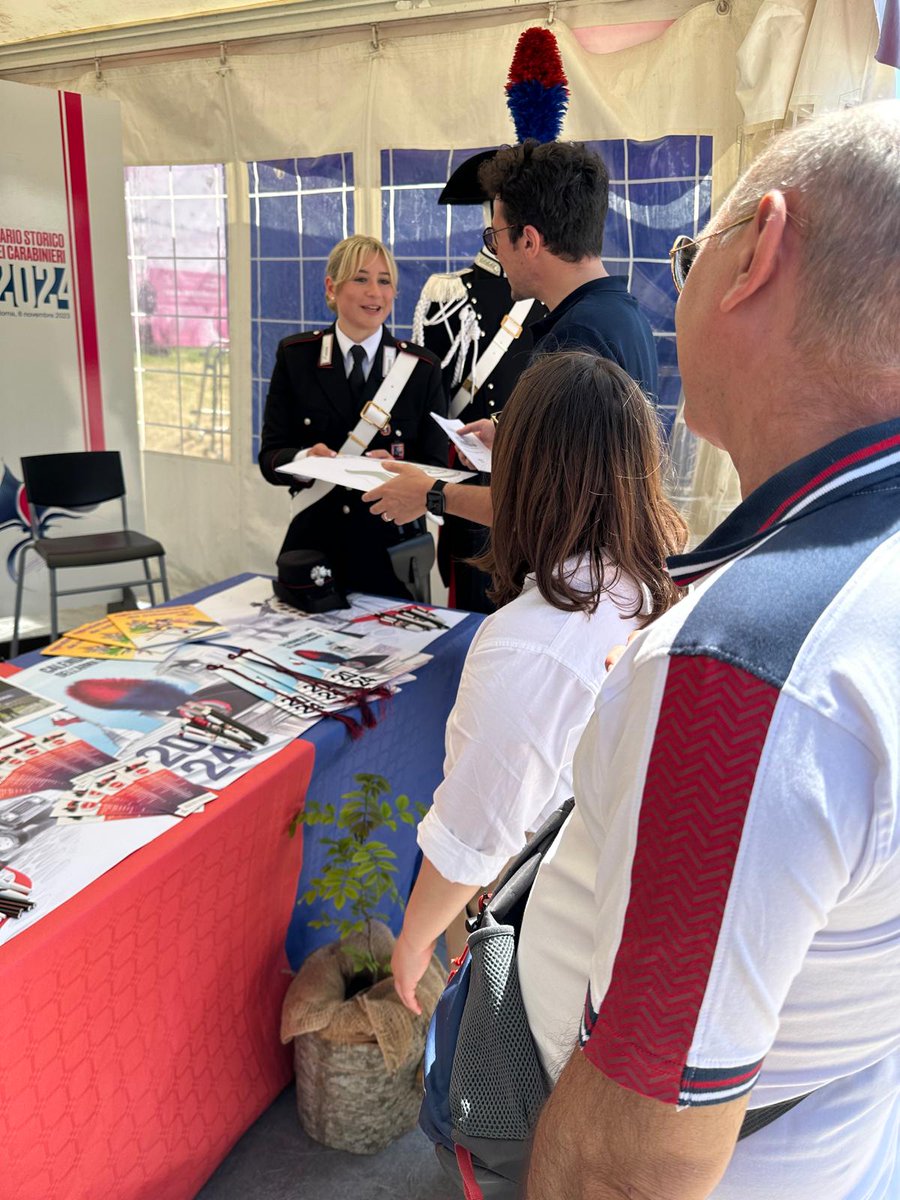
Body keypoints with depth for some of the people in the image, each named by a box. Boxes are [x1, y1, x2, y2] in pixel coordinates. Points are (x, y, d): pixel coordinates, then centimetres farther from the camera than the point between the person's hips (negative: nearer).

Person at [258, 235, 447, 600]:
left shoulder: (422, 368, 0)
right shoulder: (295, 356, 2)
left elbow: (435, 470, -2)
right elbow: (270, 457, -2)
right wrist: (305, 459, -23)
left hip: (391, 553, 0)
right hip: (313, 546, 0)